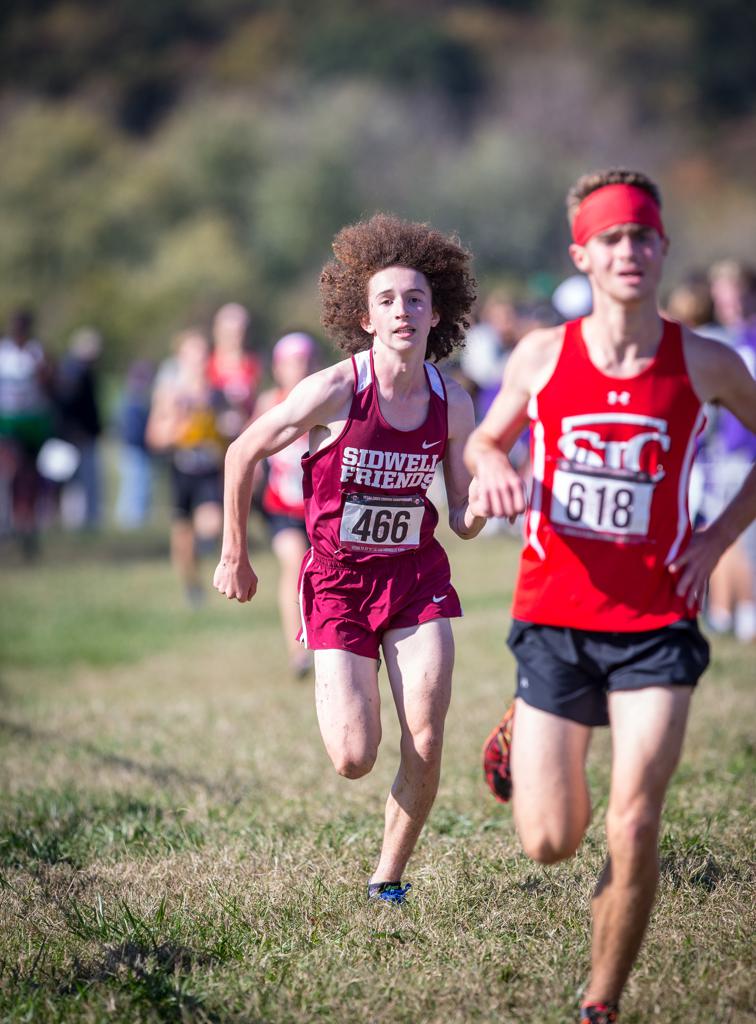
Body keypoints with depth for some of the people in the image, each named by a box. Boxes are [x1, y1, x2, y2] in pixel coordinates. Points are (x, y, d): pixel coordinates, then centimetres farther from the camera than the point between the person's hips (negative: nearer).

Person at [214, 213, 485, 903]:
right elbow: (244, 453, -4)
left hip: (418, 575, 3)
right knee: (355, 760, -8)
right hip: (340, 579, -3)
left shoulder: (453, 404, -6)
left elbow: (464, 521, 2)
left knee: (426, 746, -11)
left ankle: (389, 876, 12)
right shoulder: (334, 392, -18)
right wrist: (235, 557, 3)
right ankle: (335, 684, 30)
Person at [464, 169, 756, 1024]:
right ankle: (516, 735, 39)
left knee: (632, 832, -12)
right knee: (549, 843, 4)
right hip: (553, 617, 1)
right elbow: (485, 440, 15)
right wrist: (490, 469, -9)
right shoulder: (541, 356, -1)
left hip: (656, 625, -1)